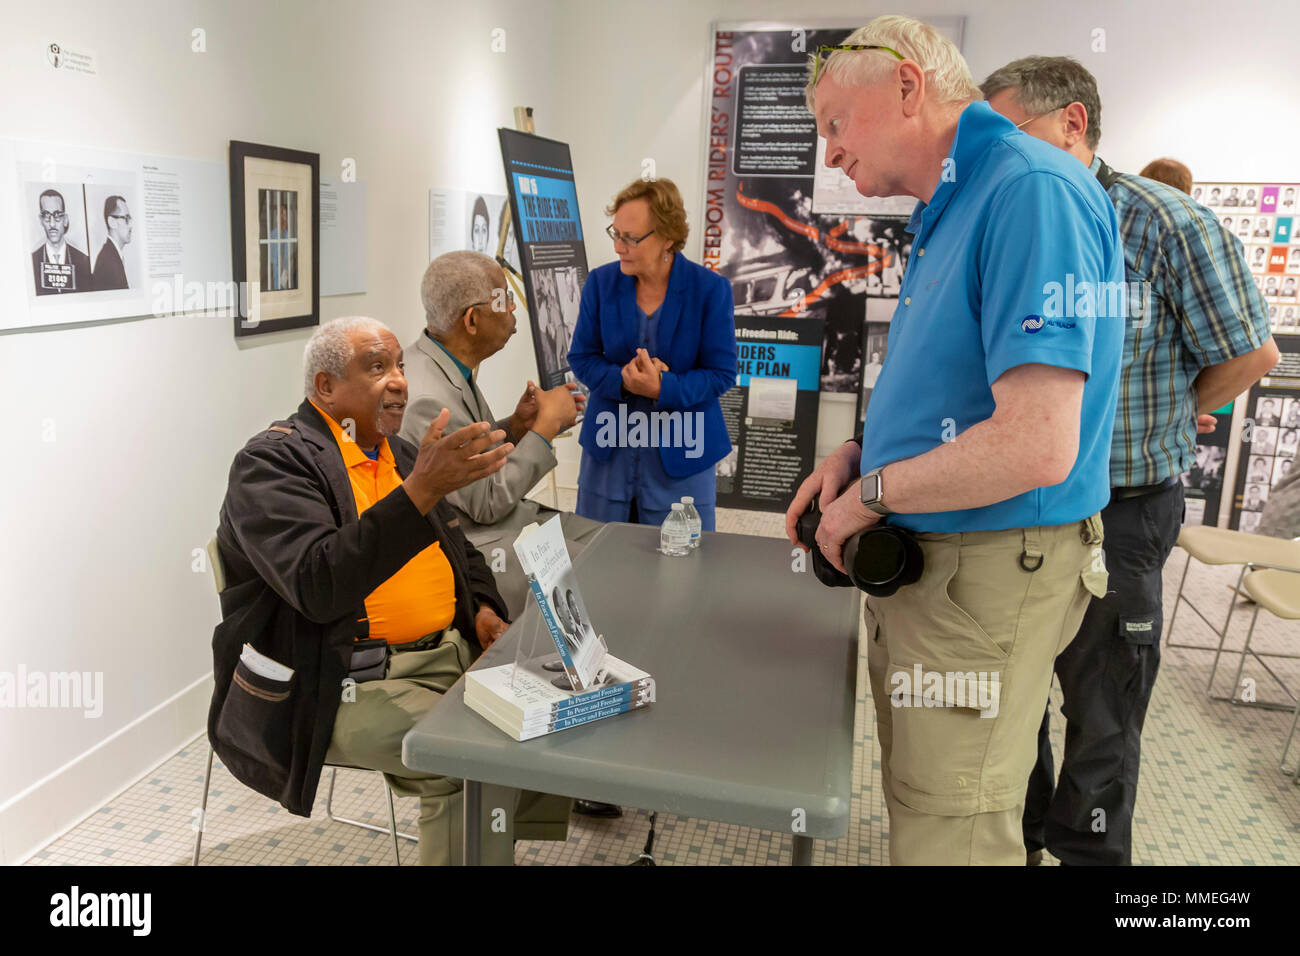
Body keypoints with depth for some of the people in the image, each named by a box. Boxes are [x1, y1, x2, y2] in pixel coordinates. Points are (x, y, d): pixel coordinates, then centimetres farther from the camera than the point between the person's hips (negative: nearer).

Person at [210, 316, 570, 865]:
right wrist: (420, 490, -33)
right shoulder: (273, 463, -10)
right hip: (343, 683, -8)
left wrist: (482, 606, 6)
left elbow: (456, 544, 27)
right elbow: (319, 585, -26)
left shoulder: (397, 451, 15)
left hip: (446, 653, 8)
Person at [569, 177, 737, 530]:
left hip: (680, 454, -2)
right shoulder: (600, 282, -1)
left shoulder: (711, 289, -9)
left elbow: (721, 372, -8)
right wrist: (622, 378, -18)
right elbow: (581, 358, 3)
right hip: (608, 447, 3)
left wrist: (662, 388, -24)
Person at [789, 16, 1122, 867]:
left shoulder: (1032, 191, -19)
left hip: (989, 576, -9)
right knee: (915, 798, 21)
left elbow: (1036, 445, -28)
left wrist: (870, 493, -14)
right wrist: (859, 452, 5)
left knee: (951, 829, 5)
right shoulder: (951, 208, 13)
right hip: (917, 562, 9)